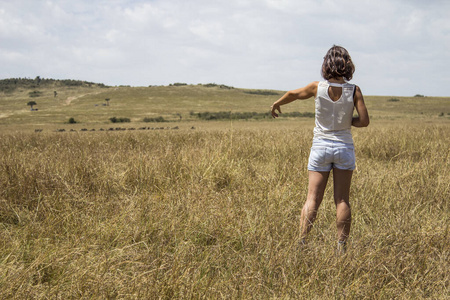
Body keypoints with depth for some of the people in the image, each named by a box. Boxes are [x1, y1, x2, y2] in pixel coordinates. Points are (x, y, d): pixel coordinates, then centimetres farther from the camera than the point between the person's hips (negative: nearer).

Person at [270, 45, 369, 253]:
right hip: (344, 147, 0)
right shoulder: (354, 91, -8)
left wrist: (277, 104, 26)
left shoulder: (318, 88, -7)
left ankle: (301, 243, -3)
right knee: (342, 201, 6)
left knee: (312, 200, 2)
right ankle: (342, 248, 7)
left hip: (321, 146, 0)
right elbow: (364, 121, -9)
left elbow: (293, 94, 7)